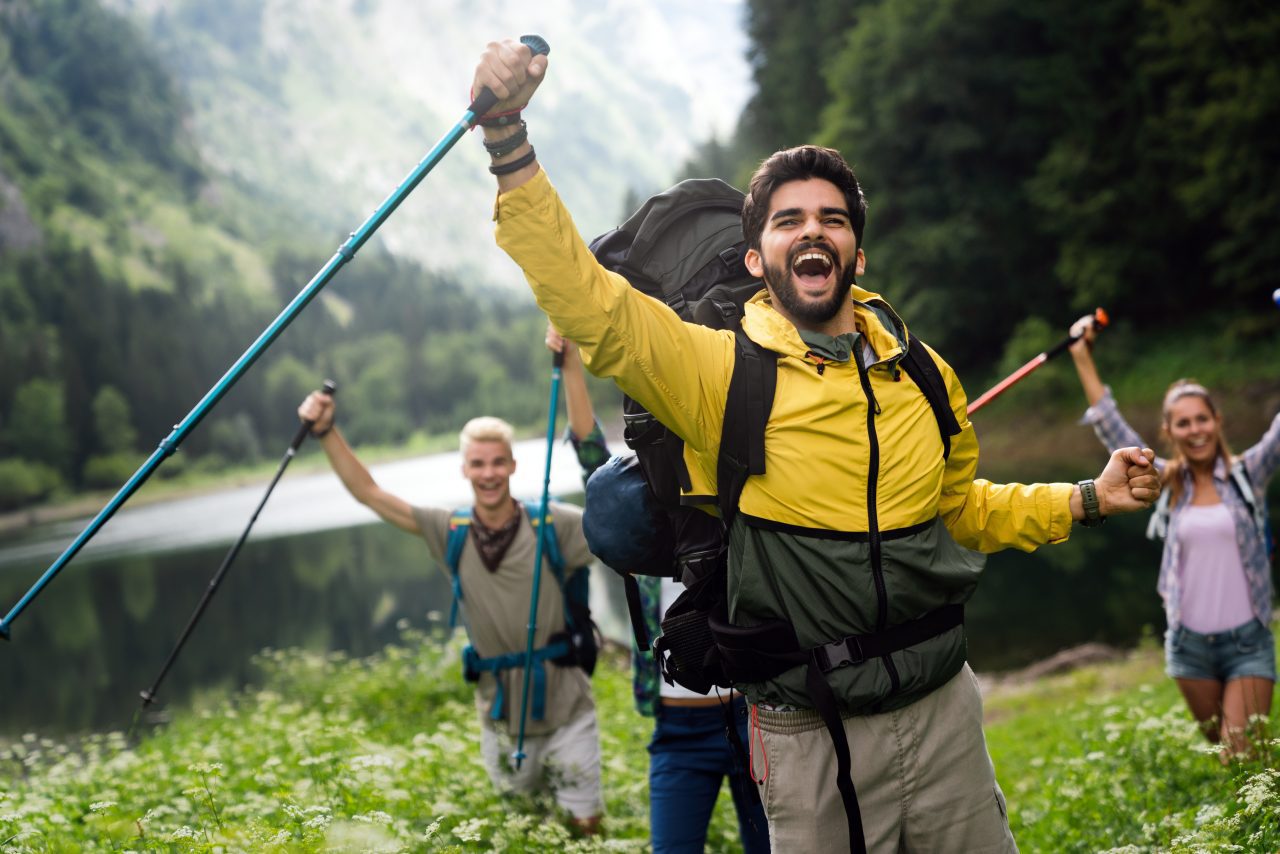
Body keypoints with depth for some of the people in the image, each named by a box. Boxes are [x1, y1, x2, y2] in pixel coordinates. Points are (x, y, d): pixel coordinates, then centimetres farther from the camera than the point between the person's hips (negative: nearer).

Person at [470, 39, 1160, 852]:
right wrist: (509, 137, -29)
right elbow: (582, 297, -20)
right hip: (809, 740, -4)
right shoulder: (719, 370, -7)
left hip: (943, 712, 4)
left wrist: (1086, 499, 11)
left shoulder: (924, 376, 6)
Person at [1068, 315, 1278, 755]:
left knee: (1244, 756, -13)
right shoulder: (1169, 484, 4)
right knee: (1221, 753, 13)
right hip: (1189, 644, 3)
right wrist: (1082, 356, 3)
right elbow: (1112, 430, 4)